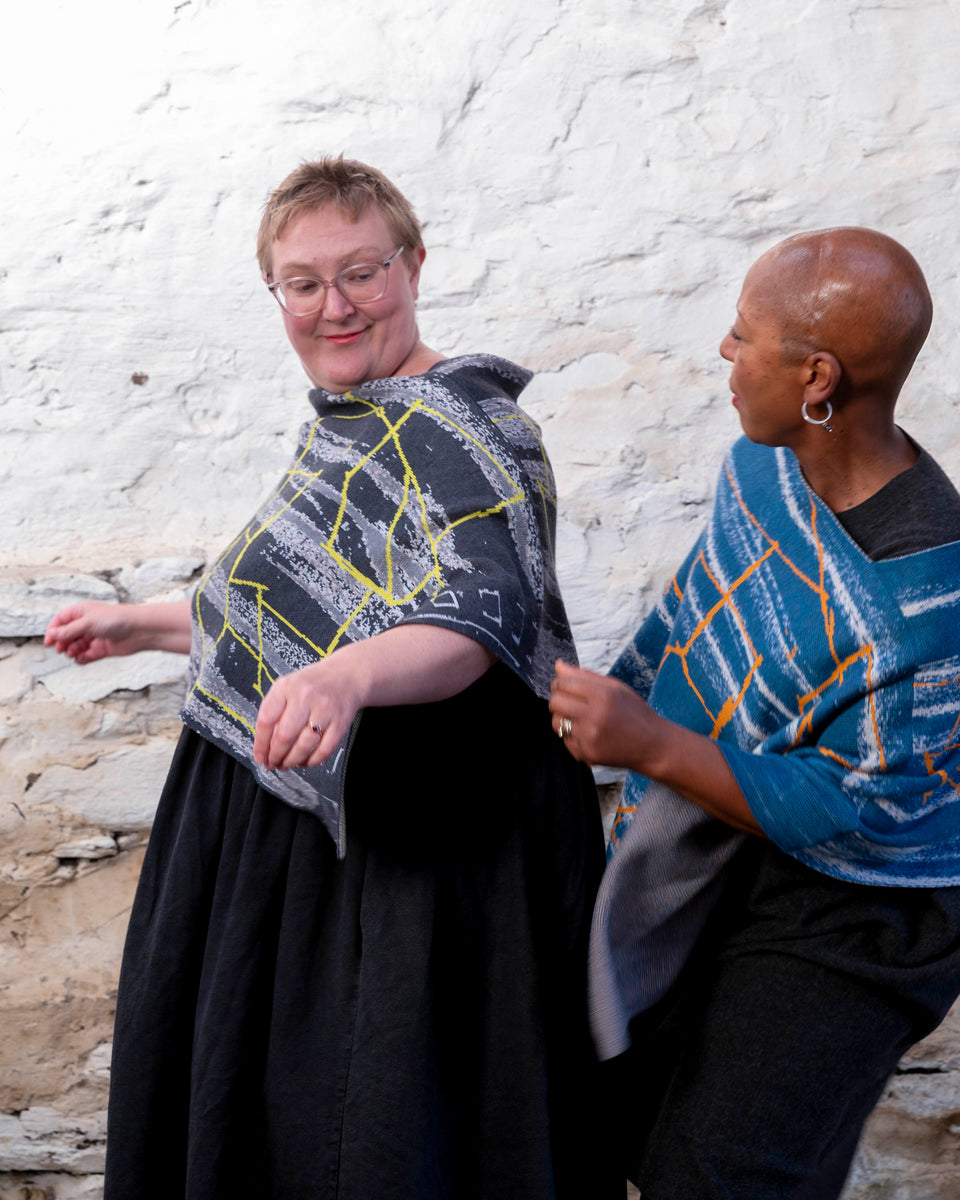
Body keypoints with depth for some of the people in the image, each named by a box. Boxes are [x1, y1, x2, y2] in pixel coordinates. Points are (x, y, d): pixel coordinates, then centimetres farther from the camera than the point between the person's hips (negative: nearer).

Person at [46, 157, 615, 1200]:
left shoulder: (451, 432, -17)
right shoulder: (346, 426, 12)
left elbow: (467, 624, -33)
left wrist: (348, 677, -52)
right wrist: (143, 624, 28)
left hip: (414, 836, -9)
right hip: (310, 817, 10)